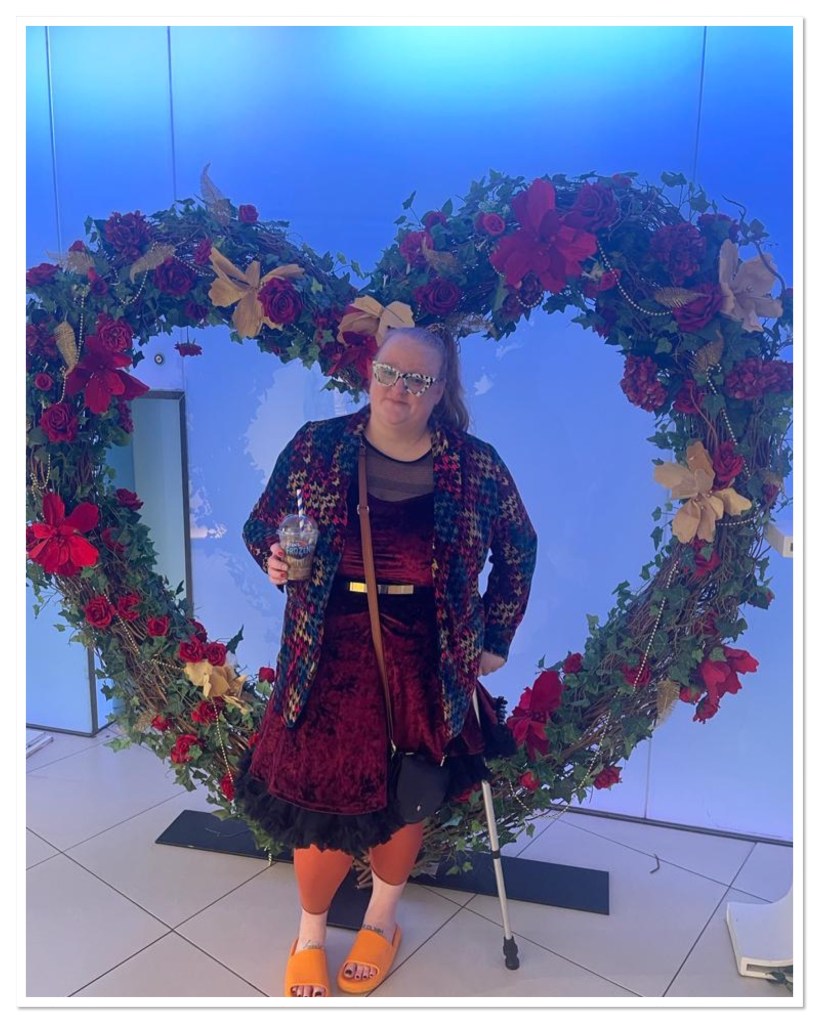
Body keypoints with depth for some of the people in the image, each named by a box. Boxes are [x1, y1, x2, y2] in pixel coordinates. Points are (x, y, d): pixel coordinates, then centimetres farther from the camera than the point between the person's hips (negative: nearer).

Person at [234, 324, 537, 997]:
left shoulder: (476, 465, -6)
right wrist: (275, 560, -16)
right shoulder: (318, 446, -5)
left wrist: (495, 638, 7)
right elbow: (261, 525, 7)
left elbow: (518, 550, 8)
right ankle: (311, 934, 40)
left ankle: (381, 923, 47)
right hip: (331, 651, 0)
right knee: (324, 792, 8)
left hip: (426, 657, 1)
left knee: (407, 794, 16)